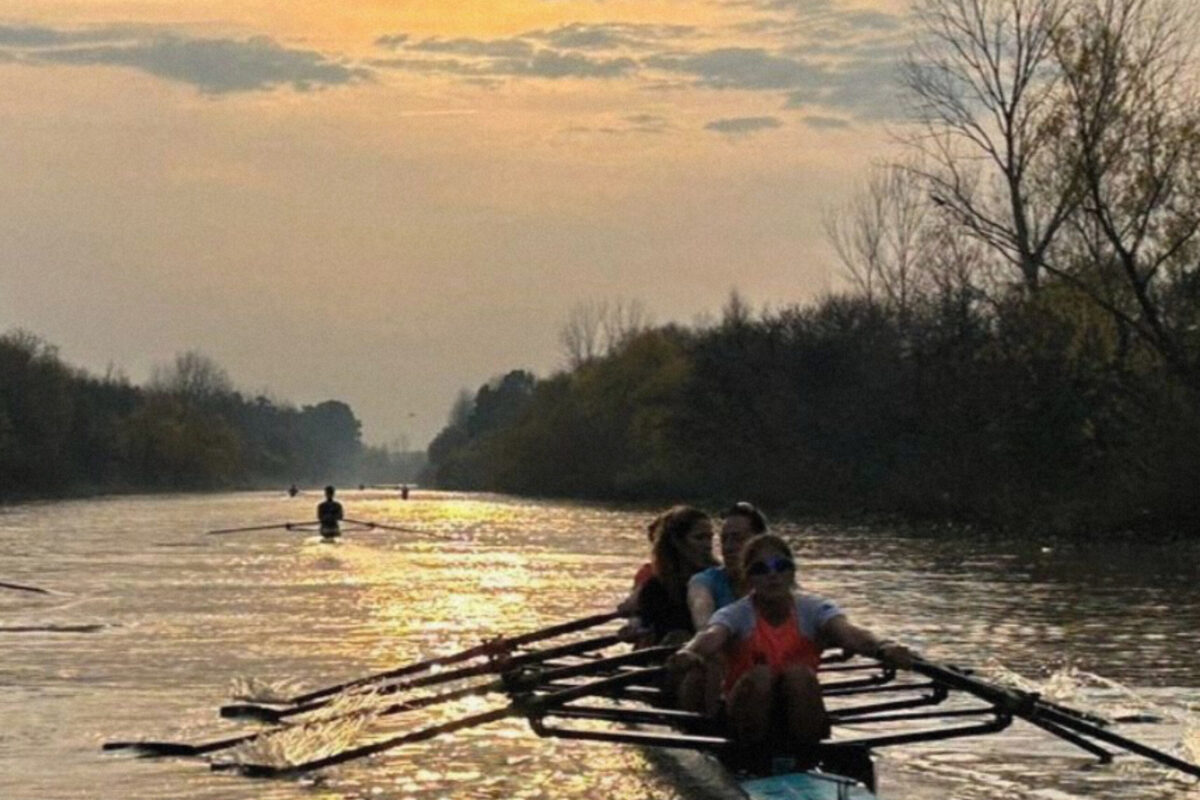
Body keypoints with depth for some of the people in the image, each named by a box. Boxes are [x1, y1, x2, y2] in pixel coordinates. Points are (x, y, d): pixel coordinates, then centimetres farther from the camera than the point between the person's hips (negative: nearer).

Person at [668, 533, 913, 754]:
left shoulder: (813, 610, -2)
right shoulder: (736, 615, -5)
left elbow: (846, 632, -24)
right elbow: (713, 635, -29)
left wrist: (882, 647, -48)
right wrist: (690, 653, -55)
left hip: (801, 718, 1)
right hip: (749, 718, -1)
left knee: (799, 673, -27)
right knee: (760, 675, -29)